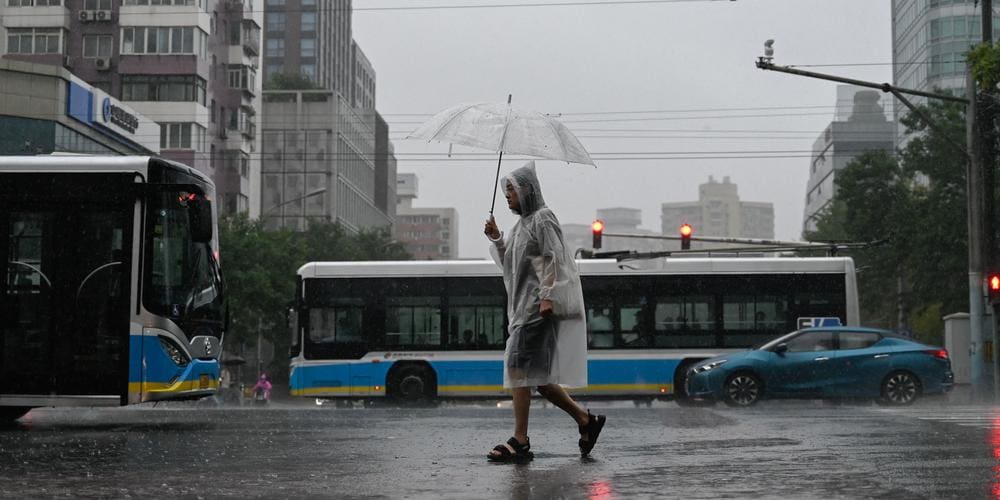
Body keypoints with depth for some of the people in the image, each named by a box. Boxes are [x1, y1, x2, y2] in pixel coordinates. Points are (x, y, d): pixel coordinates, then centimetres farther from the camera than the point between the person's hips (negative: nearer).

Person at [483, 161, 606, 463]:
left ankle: (520, 442, -14)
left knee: (518, 367, -14)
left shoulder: (542, 218, -5)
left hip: (539, 305, -9)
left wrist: (547, 296, -21)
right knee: (538, 376, 7)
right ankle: (585, 420, 14)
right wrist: (497, 239, 10)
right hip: (524, 305, 9)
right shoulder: (522, 223, 21)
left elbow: (553, 259, -13)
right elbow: (510, 263, 24)